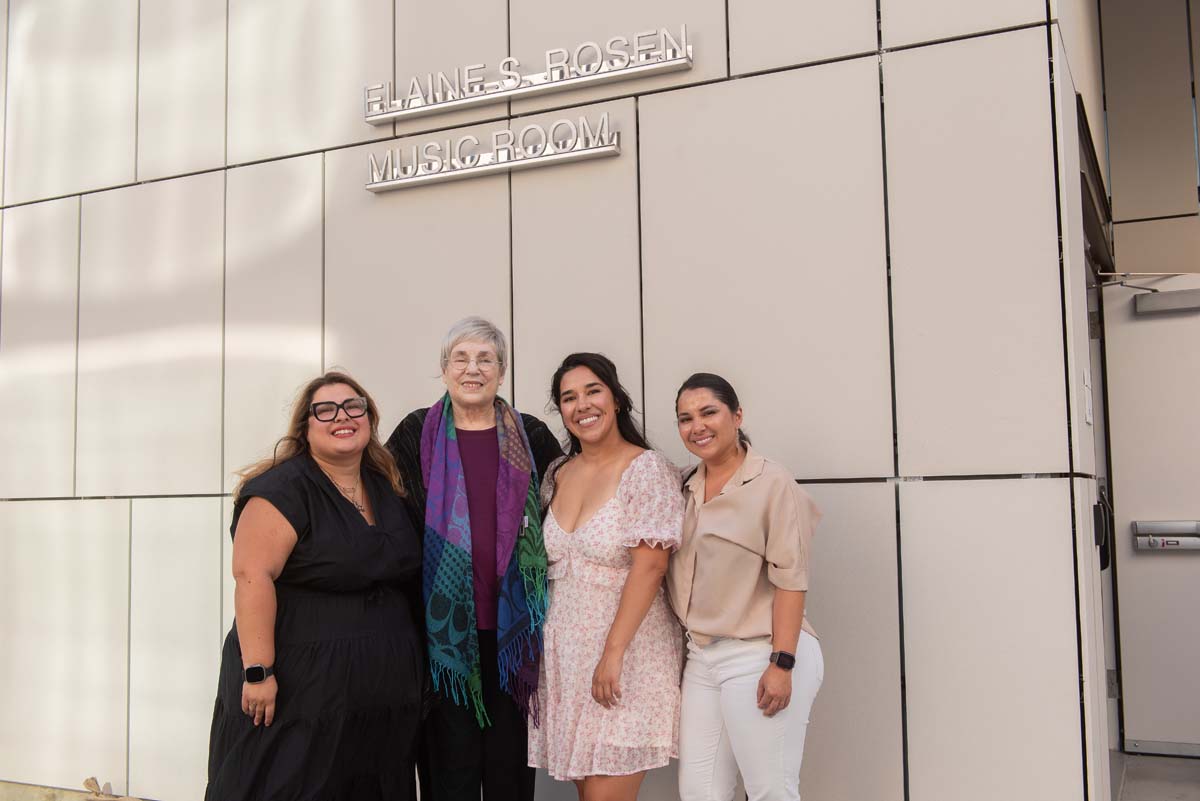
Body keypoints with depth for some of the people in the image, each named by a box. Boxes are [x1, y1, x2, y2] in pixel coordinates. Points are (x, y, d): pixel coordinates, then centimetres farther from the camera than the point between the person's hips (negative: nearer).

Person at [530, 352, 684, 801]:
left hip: (628, 651, -6)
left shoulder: (647, 469, -10)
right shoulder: (559, 475, 9)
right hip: (566, 654, 6)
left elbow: (649, 567, -16)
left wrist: (613, 655, -19)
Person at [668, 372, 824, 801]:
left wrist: (782, 663, -18)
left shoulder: (772, 481, -9)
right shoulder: (687, 489, 10)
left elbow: (789, 578, -13)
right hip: (701, 657, 6)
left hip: (759, 656, -6)